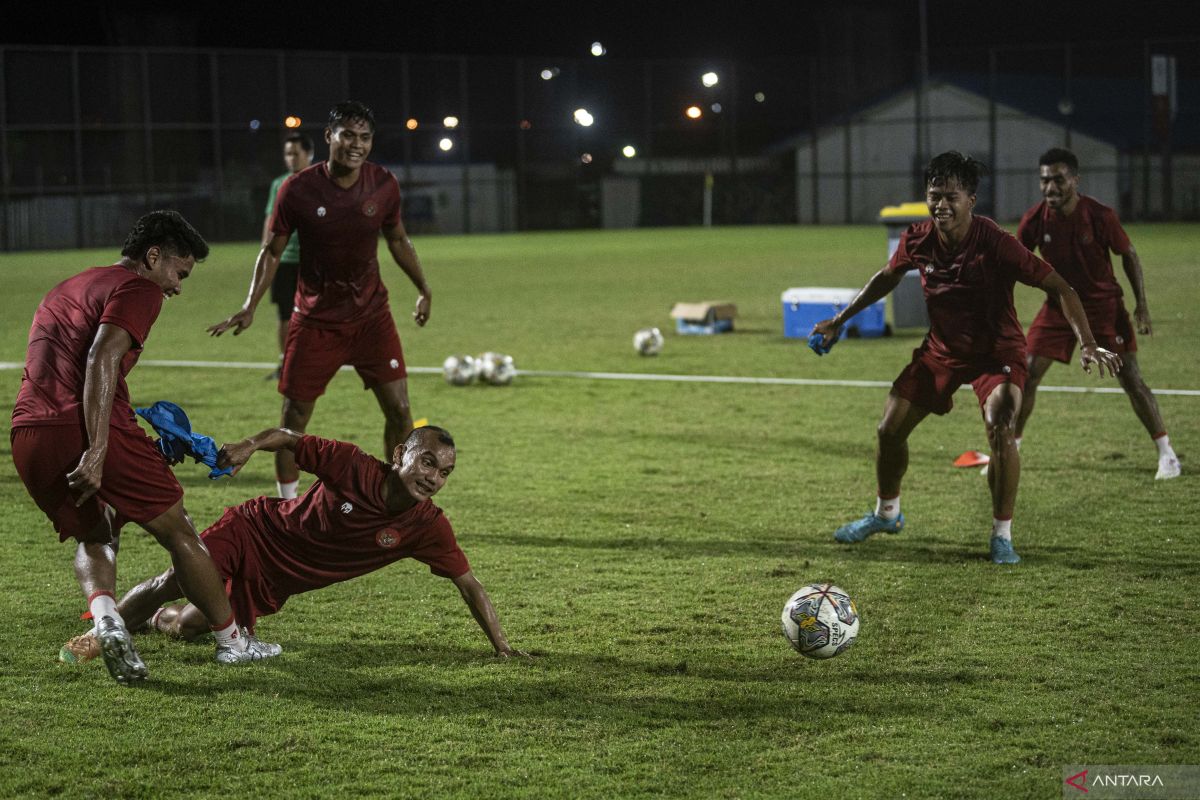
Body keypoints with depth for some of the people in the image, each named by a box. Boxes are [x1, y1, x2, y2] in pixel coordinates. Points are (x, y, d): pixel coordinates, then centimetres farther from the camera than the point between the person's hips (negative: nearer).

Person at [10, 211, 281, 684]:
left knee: (93, 538, 24)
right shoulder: (138, 289, 2)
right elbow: (101, 360, -15)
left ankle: (103, 615, -5)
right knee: (179, 533, 10)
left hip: (28, 437, 7)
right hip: (92, 432, -7)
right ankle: (231, 641, 18)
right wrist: (97, 451, -22)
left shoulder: (66, 289, 29)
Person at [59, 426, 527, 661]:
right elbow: (289, 439, -10)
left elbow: (468, 584, -11)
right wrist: (251, 444, -30)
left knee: (187, 628, -9)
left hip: (270, 588, 2)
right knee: (173, 583, -19)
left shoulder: (428, 528, -15)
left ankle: (156, 619, 29)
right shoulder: (352, 466, -21)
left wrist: (501, 647, -16)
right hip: (255, 531, -2)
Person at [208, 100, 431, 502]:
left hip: (371, 314, 2)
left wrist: (423, 290, 16)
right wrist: (250, 307, -12)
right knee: (294, 417, -1)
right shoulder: (298, 189, -14)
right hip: (316, 319, -2)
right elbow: (273, 250, -3)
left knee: (398, 409, -5)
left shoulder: (384, 185, -6)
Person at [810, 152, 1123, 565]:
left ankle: (1002, 536, -9)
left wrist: (1087, 345, -35)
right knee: (889, 430, 4)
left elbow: (1059, 287, -25)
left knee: (1000, 432, -27)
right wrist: (839, 321, 15)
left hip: (996, 352, -5)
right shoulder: (917, 240, -13)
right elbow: (886, 277, 10)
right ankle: (886, 513, 32)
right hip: (941, 347, 5)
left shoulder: (995, 244, -28)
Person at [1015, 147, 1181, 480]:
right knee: (1027, 375, -4)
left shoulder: (1100, 216, -18)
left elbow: (1129, 255, -5)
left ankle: (1166, 453, 5)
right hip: (1059, 305, 3)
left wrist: (1141, 304, -7)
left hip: (1103, 305, -3)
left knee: (1131, 379, -6)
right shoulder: (1034, 220, -11)